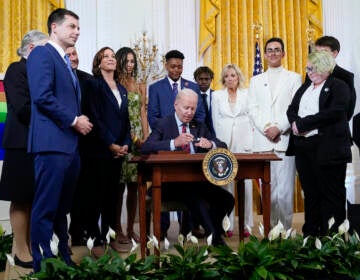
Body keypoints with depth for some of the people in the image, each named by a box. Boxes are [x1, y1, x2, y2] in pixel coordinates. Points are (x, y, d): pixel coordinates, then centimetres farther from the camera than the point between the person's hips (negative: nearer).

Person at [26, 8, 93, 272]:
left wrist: (80, 121, 7)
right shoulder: (42, 54, -4)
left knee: (62, 208, 13)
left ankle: (63, 258, 21)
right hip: (52, 142, -9)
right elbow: (42, 96, -17)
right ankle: (43, 265, 3)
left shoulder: (66, 63, 23)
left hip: (70, 144, 9)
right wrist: (74, 121, -12)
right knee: (46, 208, -4)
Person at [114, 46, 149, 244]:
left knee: (134, 186, 5)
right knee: (119, 186, -3)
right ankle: (118, 230, 6)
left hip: (137, 140, 4)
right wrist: (129, 137, -11)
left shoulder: (140, 87, 16)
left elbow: (143, 114, 13)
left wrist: (145, 138, 2)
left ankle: (131, 229, 13)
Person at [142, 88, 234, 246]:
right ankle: (215, 239, -16)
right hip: (172, 182, -5)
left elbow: (223, 147, 13)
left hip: (197, 180, 5)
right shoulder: (164, 124, 3)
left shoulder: (199, 126, 19)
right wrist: (174, 142, -27)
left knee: (227, 199, -15)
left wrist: (210, 144, -11)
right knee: (198, 201, -32)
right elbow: (145, 148, -14)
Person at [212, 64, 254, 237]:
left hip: (244, 142, 0)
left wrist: (249, 141, 0)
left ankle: (246, 224, 4)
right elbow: (216, 121, 10)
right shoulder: (217, 95, 11)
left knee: (246, 183, -4)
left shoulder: (247, 94, 10)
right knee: (225, 183, -2)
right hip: (224, 143, 1)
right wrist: (221, 144, 4)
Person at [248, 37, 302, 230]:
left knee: (285, 190, -6)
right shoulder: (256, 80, 19)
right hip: (262, 141, 2)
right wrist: (266, 128, -8)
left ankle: (285, 230, 4)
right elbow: (253, 109, 8)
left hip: (285, 140, -2)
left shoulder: (293, 78, 12)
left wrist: (279, 128, -12)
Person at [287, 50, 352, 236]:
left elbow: (333, 113, -17)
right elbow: (291, 109, 13)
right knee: (310, 193, 13)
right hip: (303, 147, 7)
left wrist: (303, 124, -16)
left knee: (331, 195, 0)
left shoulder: (339, 87, -3)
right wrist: (295, 123, -10)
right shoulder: (305, 87, 19)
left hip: (327, 149, -6)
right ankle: (310, 234, 22)